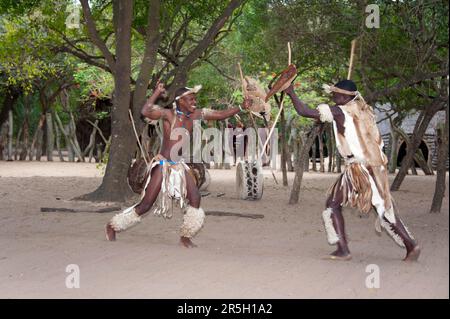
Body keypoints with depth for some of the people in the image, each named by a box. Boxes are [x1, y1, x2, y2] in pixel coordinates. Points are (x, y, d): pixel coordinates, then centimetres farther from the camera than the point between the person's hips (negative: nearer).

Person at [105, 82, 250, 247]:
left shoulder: (195, 115, 5)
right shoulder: (168, 114, -13)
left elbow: (221, 114, 11)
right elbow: (145, 111, -30)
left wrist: (241, 108, 4)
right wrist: (157, 93, -23)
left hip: (180, 166, 6)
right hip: (163, 165, -6)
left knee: (195, 198, -8)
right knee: (146, 204, -4)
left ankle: (186, 236, 8)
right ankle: (112, 226, 12)